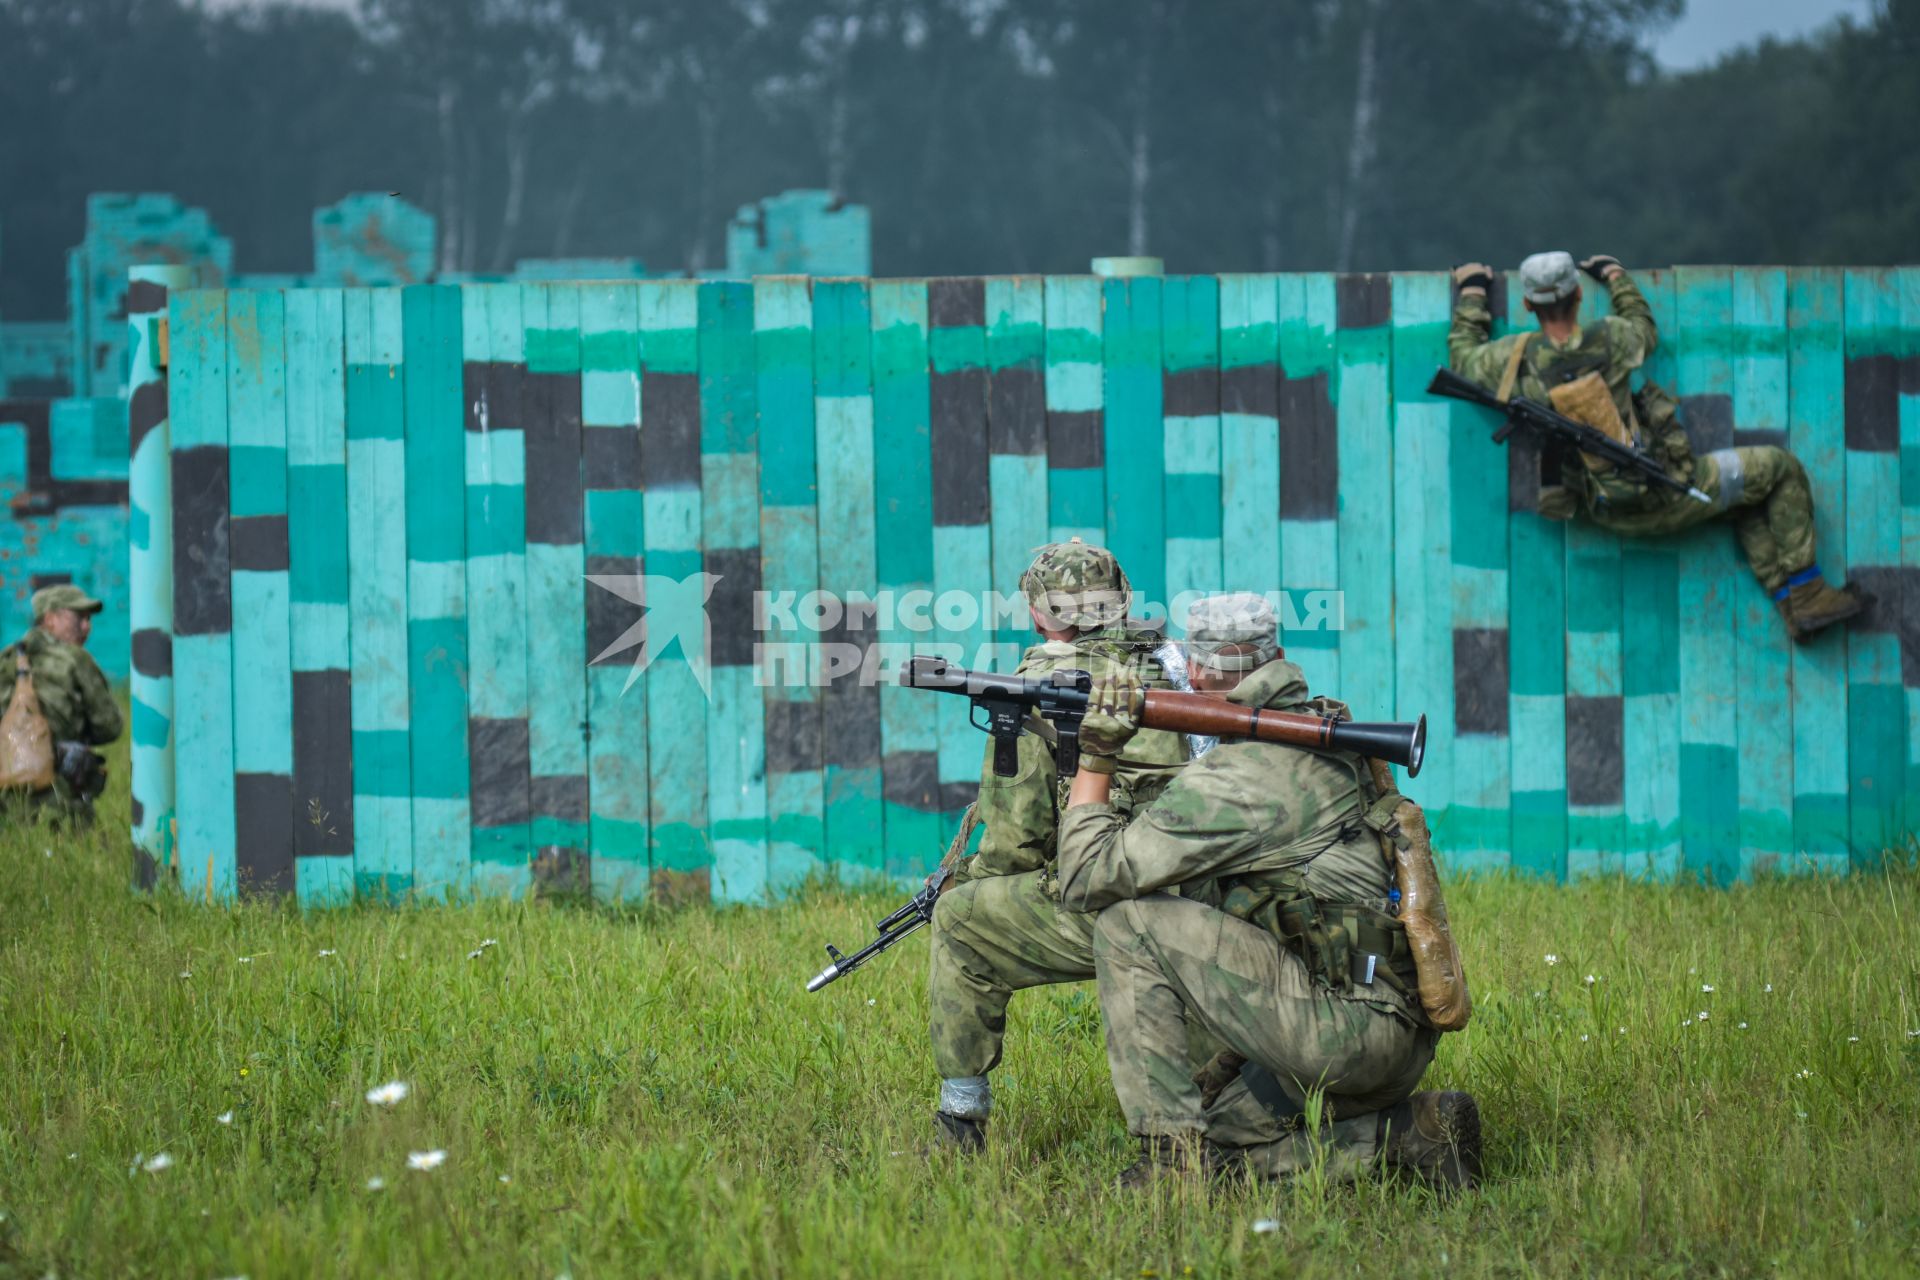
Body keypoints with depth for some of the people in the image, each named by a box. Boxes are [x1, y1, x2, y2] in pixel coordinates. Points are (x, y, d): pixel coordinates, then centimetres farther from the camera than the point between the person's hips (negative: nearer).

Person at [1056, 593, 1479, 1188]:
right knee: (1225, 1154, 20)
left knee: (1127, 924, -6)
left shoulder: (1233, 779, -11)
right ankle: (1401, 1134, 7)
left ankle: (1174, 1151, -7)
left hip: (1342, 1020, -9)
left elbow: (1086, 877, -7)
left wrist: (1096, 755, 2)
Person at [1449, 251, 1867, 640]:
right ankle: (1804, 587, 11)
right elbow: (1644, 330, 15)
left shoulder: (1516, 359, -7)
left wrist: (1472, 292, 29)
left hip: (1615, 516, 6)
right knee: (1780, 467, 12)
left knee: (1746, 498, 26)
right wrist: (1616, 276, 30)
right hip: (1666, 494, -6)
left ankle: (1798, 604, 19)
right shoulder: (1609, 338, -12)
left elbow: (1463, 355, 17)